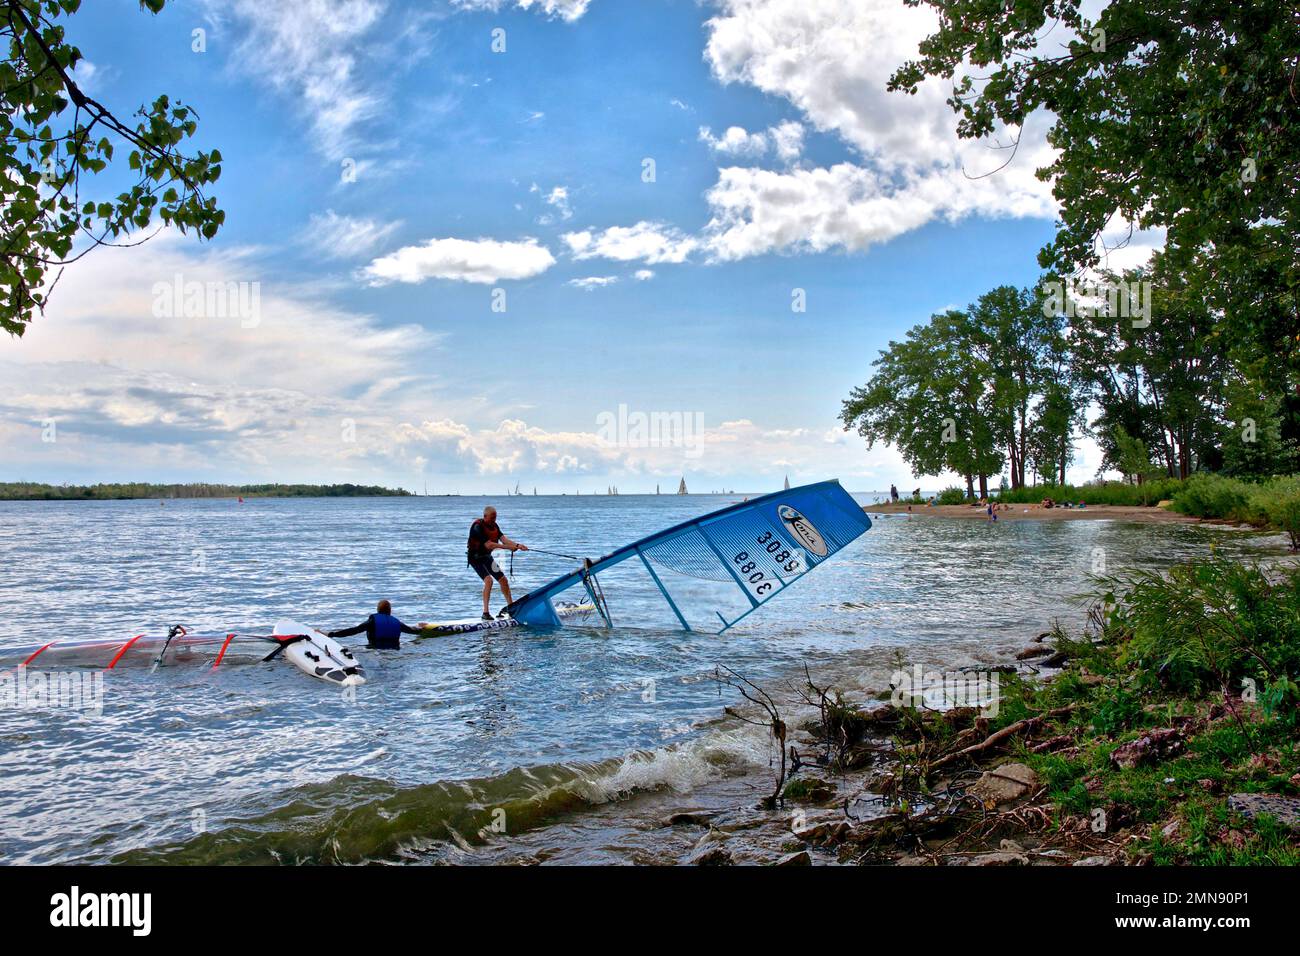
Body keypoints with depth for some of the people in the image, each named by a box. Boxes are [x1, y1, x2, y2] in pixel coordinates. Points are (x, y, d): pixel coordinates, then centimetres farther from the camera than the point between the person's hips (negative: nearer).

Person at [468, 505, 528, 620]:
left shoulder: (494, 525, 1)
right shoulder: (478, 526, -24)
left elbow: (503, 539, -10)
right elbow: (488, 545, -32)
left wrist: (517, 545, -28)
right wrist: (508, 547, -34)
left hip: (487, 556, 8)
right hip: (475, 557, -8)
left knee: (503, 580, 9)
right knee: (488, 580, -25)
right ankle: (485, 612, -22)